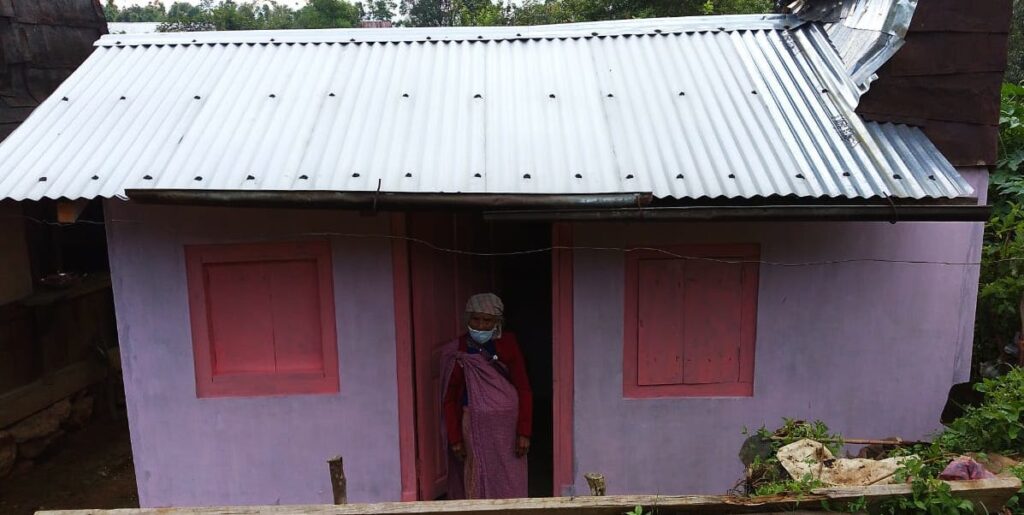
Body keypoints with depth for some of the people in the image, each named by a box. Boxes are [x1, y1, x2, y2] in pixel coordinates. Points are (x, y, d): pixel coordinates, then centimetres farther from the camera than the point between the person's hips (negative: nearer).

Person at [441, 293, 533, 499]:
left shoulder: (508, 344, -2)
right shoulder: (455, 351, -3)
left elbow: (524, 389, -2)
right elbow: (450, 399, 1)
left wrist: (524, 432, -6)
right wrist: (454, 438, -2)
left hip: (507, 426, 1)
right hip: (474, 427, 0)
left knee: (509, 487, 7)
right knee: (476, 486, 6)